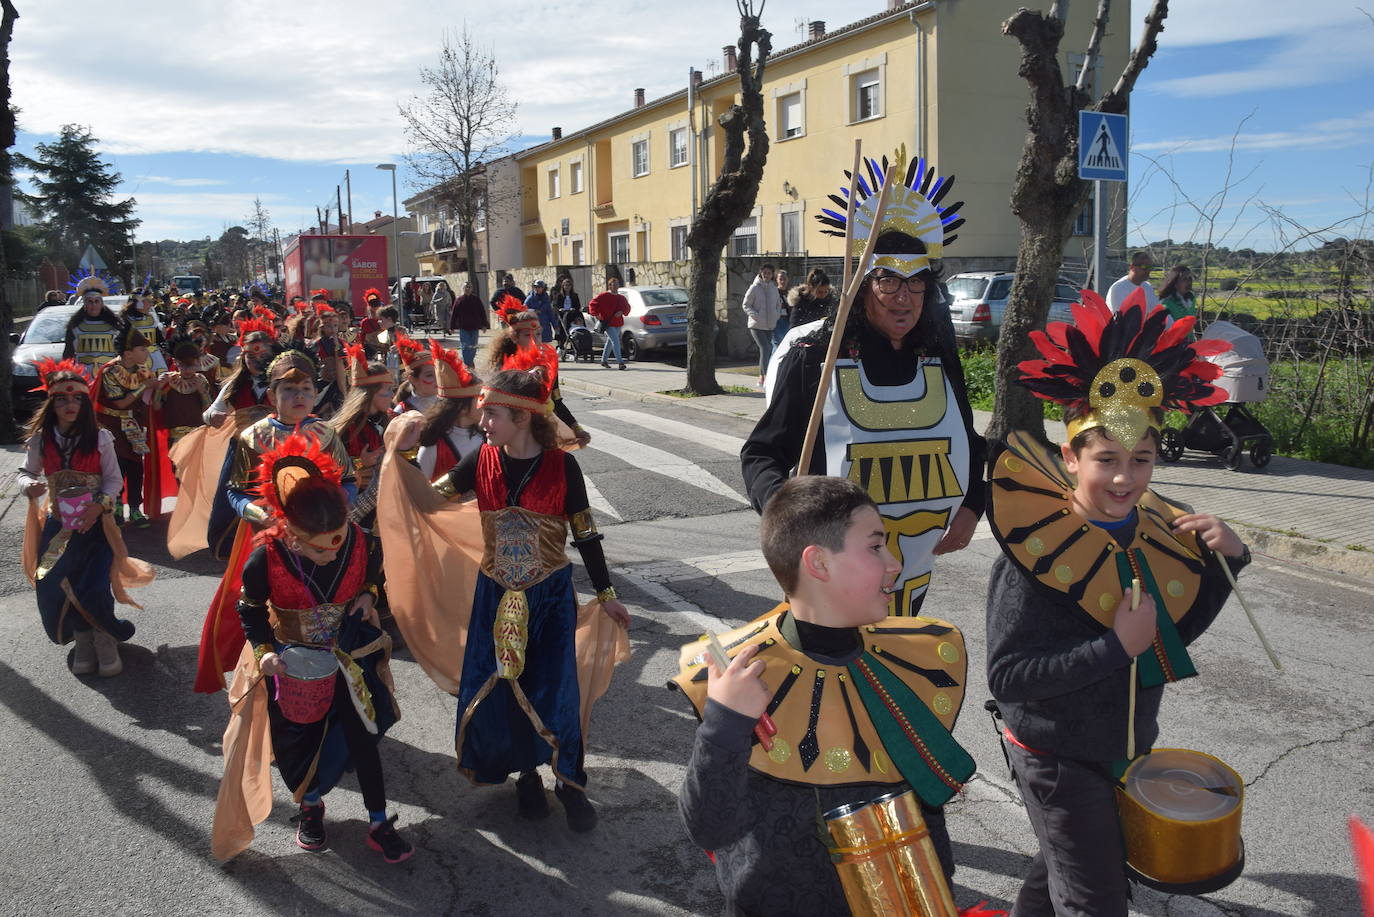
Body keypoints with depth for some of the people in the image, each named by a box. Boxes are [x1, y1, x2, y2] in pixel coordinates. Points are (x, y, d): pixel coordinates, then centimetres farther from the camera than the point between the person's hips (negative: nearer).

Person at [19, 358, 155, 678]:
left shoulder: (99, 438, -5)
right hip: (58, 524, 2)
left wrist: (99, 505, -17)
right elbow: (26, 473, 6)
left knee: (95, 586, -9)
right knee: (55, 586, -3)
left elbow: (114, 479, -2)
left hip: (94, 521, -2)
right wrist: (29, 487, -17)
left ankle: (105, 643, 12)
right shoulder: (40, 439, 0)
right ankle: (83, 642, 18)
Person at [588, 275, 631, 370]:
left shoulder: (621, 298, 11)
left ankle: (604, 360, 32)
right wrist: (596, 314, -13)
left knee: (610, 341, 17)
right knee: (615, 341, -16)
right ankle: (620, 362, -19)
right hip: (608, 324, -7)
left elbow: (627, 307, 16)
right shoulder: (604, 296, -7)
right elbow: (592, 304, -4)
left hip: (618, 323, 7)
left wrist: (622, 312, -4)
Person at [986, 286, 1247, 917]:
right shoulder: (1037, 550, -26)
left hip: (1128, 744, 7)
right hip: (1056, 757, -7)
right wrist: (1116, 647, -30)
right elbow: (1006, 676, -29)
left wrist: (1225, 560, -7)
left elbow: (1176, 633, 6)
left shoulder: (1158, 532, -5)